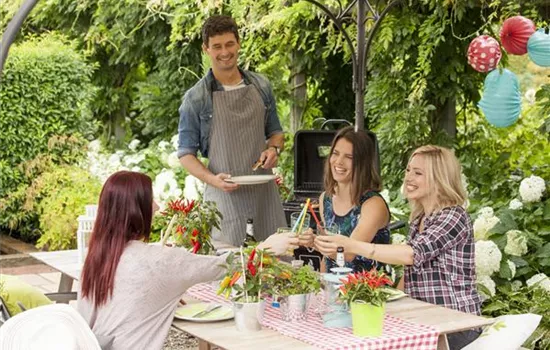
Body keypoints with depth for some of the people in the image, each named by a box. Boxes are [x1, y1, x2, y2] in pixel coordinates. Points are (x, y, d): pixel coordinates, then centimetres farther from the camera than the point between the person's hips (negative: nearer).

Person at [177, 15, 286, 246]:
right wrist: (212, 179, -17)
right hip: (224, 193, -3)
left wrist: (273, 149, -4)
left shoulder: (261, 87, 9)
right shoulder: (196, 98, -1)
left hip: (265, 192, 4)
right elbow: (186, 153, 0)